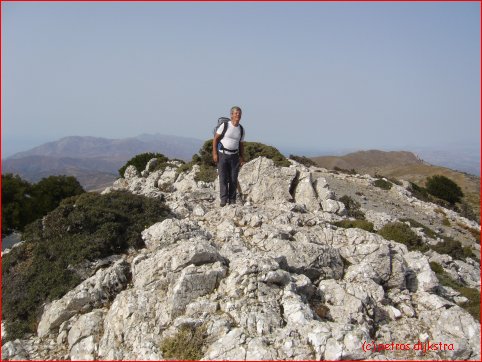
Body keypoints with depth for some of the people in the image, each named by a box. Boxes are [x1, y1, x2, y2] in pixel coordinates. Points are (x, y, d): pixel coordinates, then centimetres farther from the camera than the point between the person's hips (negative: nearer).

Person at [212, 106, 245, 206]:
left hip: (234, 156, 4)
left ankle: (232, 200, 11)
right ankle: (224, 199, -7)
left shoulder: (241, 129, 6)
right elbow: (215, 139, -4)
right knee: (223, 178, -9)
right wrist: (214, 153, -11)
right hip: (222, 154, -3)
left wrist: (242, 158, 6)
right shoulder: (225, 125, -7)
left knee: (233, 179, 2)